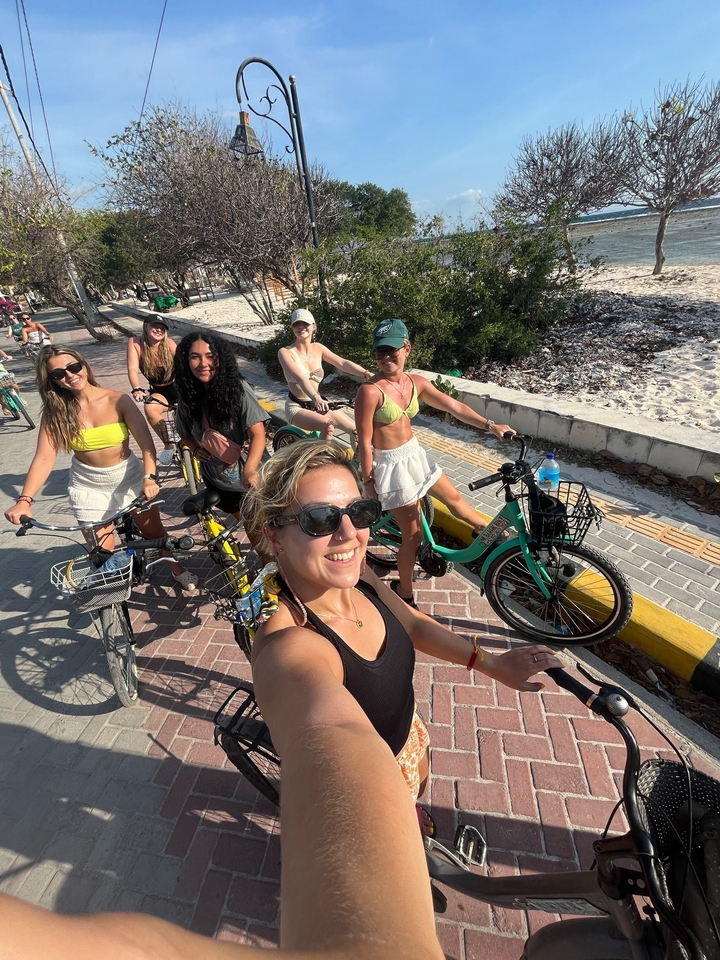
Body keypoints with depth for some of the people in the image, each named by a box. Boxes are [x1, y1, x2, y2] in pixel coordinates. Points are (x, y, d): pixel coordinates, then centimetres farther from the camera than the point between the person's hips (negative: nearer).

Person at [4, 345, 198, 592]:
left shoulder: (118, 400, -14)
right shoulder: (55, 411, -9)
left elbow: (146, 442, -22)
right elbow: (44, 457, -19)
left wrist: (149, 477, -38)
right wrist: (24, 499, -33)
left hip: (131, 479, 0)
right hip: (89, 488, 1)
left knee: (154, 531, 14)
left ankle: (178, 570, 40)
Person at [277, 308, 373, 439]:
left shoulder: (318, 348, 6)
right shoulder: (285, 352, -9)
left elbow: (343, 363, -9)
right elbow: (300, 378, -27)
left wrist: (366, 373, -26)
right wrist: (316, 398, -44)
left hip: (318, 405, 5)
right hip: (297, 407, -5)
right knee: (326, 425, -34)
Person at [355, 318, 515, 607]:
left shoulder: (416, 382, -2)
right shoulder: (370, 391, -22)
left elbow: (454, 406, 5)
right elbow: (364, 442, -18)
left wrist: (489, 425, 1)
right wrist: (368, 481, -13)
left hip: (414, 454, 7)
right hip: (390, 464, -7)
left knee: (453, 496, 26)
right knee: (414, 535, 4)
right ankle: (405, 593, 28)